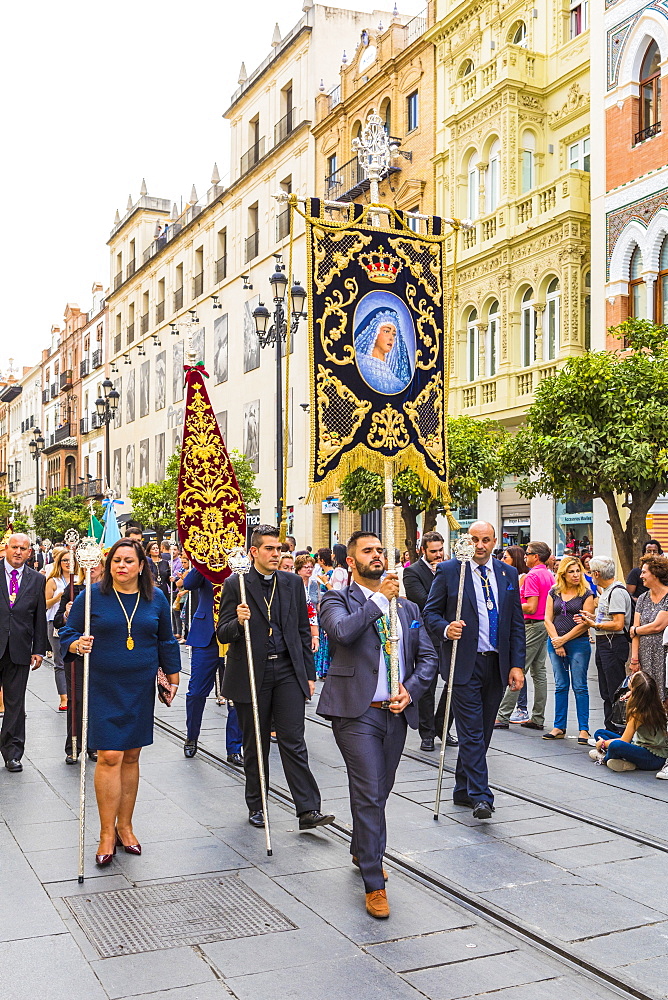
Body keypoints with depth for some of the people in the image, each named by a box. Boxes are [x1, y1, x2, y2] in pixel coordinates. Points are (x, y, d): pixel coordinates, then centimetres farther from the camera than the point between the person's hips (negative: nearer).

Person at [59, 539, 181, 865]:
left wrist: (173, 678, 14)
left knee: (131, 756, 9)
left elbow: (166, 641, 14)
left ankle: (125, 827, 22)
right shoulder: (92, 596, -4)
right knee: (109, 756, -8)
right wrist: (77, 645, -21)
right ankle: (107, 834, 4)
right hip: (103, 688, -3)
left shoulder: (156, 598, 5)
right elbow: (68, 633, 0)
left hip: (141, 689, 3)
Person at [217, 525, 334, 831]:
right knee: (255, 746, 10)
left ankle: (308, 810, -2)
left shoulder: (293, 583, 8)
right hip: (251, 675, -1)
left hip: (288, 671, 2)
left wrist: (309, 674, 8)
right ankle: (256, 807, 24)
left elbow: (303, 631, 11)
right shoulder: (235, 585, -3)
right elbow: (223, 634, -4)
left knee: (294, 742, -3)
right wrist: (238, 622, -27)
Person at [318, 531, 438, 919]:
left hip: (397, 713, 5)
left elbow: (429, 657, 13)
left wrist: (411, 690, -3)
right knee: (369, 795, -8)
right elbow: (342, 631, -23)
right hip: (357, 712, -5)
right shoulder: (337, 600, -1)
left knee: (379, 792, 16)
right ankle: (374, 885, 2)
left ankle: (362, 851, 41)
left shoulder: (407, 607, 15)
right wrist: (380, 598, -16)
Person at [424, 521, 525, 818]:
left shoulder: (508, 574, 9)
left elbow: (517, 623, 9)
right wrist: (445, 628, -21)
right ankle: (480, 797, -3)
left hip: (497, 664, 4)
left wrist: (517, 664, 2)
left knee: (482, 732, 11)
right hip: (465, 663, -4)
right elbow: (430, 612, 1)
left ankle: (463, 789, 25)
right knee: (472, 732, -7)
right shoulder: (449, 570, -1)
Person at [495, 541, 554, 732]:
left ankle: (503, 717, -6)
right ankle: (537, 718, 13)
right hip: (545, 625, 10)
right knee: (539, 672, 10)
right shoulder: (549, 575, 13)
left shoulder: (532, 575, -15)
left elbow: (531, 608, -20)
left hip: (532, 626, -10)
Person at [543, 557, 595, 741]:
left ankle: (584, 729, 3)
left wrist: (563, 639, -8)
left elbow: (585, 624, -7)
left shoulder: (586, 594, -2)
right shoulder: (554, 593, 9)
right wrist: (556, 642, -6)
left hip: (578, 643, -3)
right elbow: (548, 619, 5)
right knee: (560, 686, 8)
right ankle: (559, 727, 14)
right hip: (555, 643, 4)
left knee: (579, 687, -2)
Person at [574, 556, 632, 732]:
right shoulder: (606, 591, 16)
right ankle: (609, 730, 21)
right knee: (606, 692, 14)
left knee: (615, 693, -6)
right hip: (603, 644, 11)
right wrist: (592, 617, 11)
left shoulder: (617, 592, -16)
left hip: (614, 644, -11)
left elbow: (618, 624, -22)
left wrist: (595, 624, -14)